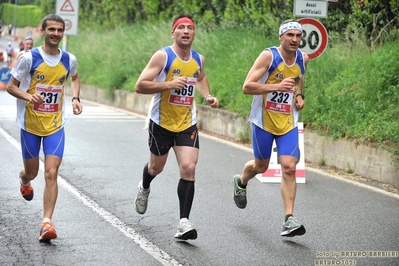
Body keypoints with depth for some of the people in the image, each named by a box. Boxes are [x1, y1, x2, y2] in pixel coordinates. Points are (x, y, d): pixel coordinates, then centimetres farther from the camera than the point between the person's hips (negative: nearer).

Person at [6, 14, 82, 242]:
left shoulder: (69, 60, 0)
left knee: (51, 174, -11)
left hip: (55, 125, 1)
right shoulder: (29, 58, -10)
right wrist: (28, 96, -25)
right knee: (32, 171, 14)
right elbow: (11, 86, -5)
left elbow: (75, 78, 22)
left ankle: (47, 223, -10)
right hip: (30, 123, -1)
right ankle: (24, 182, 53)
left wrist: (76, 98, 3)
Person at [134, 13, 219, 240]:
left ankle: (184, 222, -11)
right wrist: (169, 84, -29)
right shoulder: (162, 56, -14)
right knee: (156, 167, 17)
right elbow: (140, 86, -19)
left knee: (189, 168, -14)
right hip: (162, 123, -2)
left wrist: (208, 96, 8)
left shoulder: (199, 59, 2)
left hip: (187, 124, 3)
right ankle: (144, 188, 54)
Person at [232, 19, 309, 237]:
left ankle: (289, 220, -10)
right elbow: (247, 87, -21)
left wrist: (299, 95, 6)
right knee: (261, 166, 13)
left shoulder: (303, 58, 1)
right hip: (264, 121, -3)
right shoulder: (269, 56, -15)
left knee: (289, 168, -10)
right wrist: (277, 86, -32)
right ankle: (241, 182, 48)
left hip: (288, 123, 3)